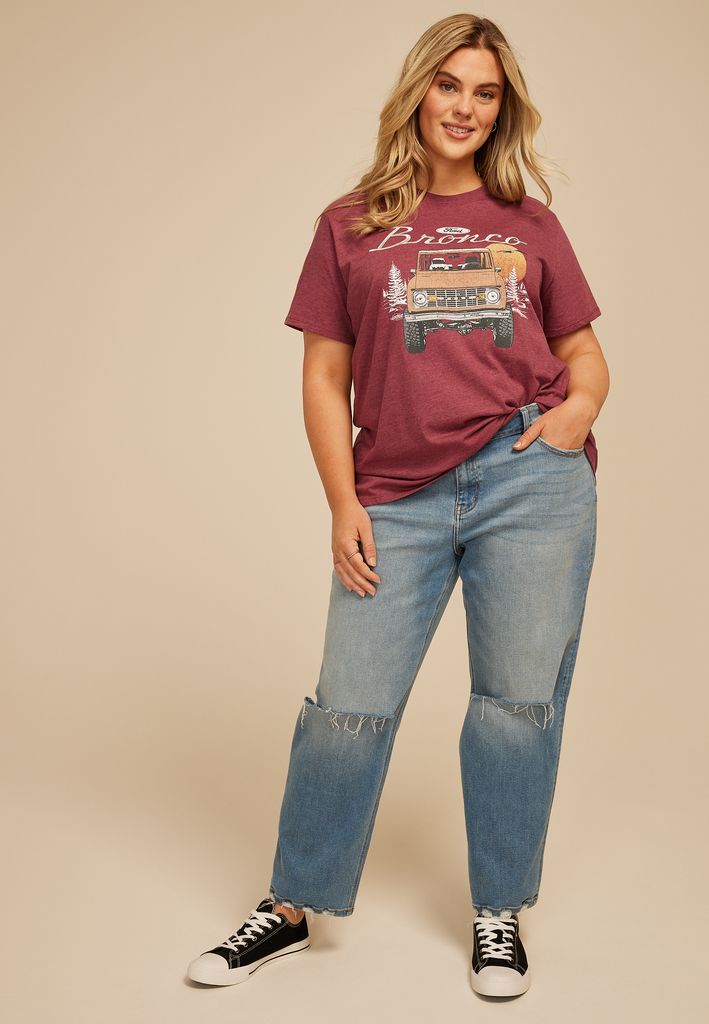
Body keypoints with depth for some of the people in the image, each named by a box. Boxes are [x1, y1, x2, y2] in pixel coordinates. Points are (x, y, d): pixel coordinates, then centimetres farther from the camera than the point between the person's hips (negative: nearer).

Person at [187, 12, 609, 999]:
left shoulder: (531, 226, 13)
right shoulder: (352, 226, 10)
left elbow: (587, 355, 18)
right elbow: (325, 379, 8)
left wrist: (579, 408, -5)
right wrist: (343, 505, -1)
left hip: (531, 481, 1)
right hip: (400, 499, 0)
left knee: (517, 701, 5)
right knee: (350, 706, 0)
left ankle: (500, 914, 22)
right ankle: (292, 907, 19)